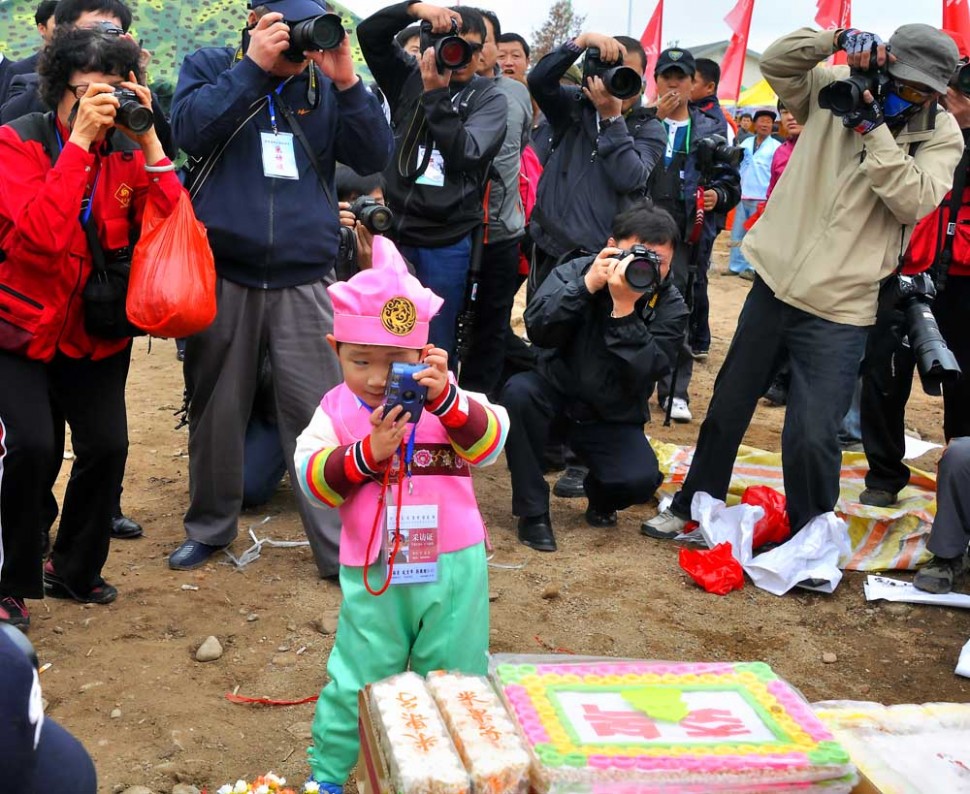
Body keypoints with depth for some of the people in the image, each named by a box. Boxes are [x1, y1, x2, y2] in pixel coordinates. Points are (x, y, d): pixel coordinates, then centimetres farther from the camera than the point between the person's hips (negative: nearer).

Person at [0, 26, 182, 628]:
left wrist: (149, 140, -20)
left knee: (108, 446, -3)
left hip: (97, 332, 4)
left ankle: (75, 571, 23)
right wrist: (80, 139, -29)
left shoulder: (127, 151, -1)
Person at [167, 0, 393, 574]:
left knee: (319, 416, -3)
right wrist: (254, 67, -14)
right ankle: (211, 526, 31)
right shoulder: (212, 67, 6)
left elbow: (375, 157, -1)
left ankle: (342, 546, 6)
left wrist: (347, 81, -12)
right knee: (216, 410, 12)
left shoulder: (325, 86, 9)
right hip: (221, 276, 0)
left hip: (304, 284, 0)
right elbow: (191, 130, -12)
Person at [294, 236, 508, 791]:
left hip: (454, 565, 1)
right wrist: (369, 451, -26)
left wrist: (446, 400, -35)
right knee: (355, 681, 8)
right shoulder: (336, 411, -4)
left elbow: (489, 444, -19)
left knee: (455, 678, 15)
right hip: (374, 573, -1)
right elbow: (314, 482, -11)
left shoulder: (447, 399, -5)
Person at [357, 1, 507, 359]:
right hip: (396, 227, 2)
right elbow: (368, 33, 1)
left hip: (447, 239, -2)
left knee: (435, 345, 3)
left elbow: (464, 154, -12)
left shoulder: (489, 99, 1)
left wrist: (436, 94, -16)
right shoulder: (411, 76, 7)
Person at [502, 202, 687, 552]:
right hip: (556, 395, 1)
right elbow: (538, 331, -25)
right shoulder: (575, 271, -10)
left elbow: (640, 375, -26)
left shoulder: (671, 307, -12)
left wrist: (624, 307, -34)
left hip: (613, 418, 0)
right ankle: (533, 511, -15)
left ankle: (600, 497, 14)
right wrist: (587, 285, -33)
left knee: (640, 479, -27)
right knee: (518, 390, -32)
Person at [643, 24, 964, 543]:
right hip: (774, 283, 4)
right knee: (727, 406, 17)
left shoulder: (941, 138, -3)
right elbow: (775, 62, 1)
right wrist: (837, 40, -11)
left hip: (839, 309, -3)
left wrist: (873, 129, -19)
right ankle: (692, 506, 37)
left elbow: (914, 201, -17)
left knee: (811, 437, -10)